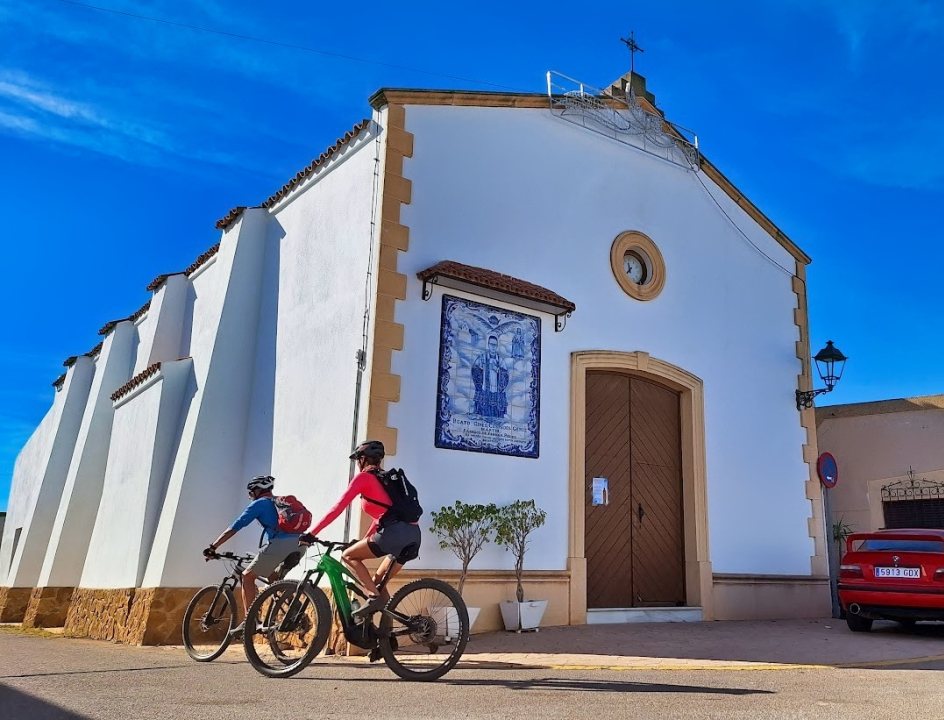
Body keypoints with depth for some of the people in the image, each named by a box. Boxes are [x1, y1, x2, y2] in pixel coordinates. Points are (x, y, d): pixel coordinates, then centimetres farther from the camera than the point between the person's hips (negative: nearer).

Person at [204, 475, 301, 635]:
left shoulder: (259, 504, 10)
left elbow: (235, 527, 4)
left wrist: (213, 547, 6)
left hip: (280, 543, -7)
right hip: (298, 544, 7)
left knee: (247, 576, 8)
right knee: (273, 576, 28)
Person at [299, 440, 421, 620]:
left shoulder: (364, 477, 6)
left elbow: (338, 508, 0)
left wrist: (310, 533, 2)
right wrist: (364, 540, 39)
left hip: (395, 533, -8)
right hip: (414, 535, 8)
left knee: (348, 556, 8)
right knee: (377, 583, 21)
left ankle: (374, 597, -5)